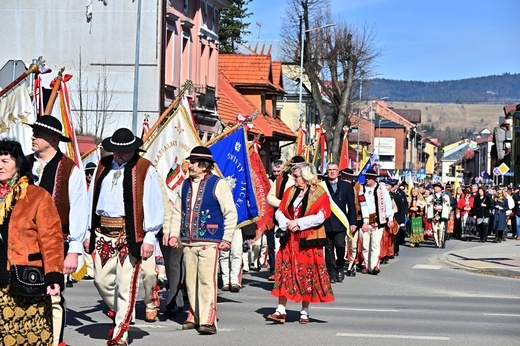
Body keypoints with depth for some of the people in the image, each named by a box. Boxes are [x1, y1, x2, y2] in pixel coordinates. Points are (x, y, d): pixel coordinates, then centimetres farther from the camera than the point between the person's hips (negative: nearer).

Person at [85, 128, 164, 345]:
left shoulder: (145, 170, -2)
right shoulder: (103, 167, 13)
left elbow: (153, 205, -5)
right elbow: (91, 200, 16)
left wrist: (149, 237, -10)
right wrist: (89, 233, 13)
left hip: (129, 234, -5)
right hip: (103, 233, 5)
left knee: (126, 285, -5)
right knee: (101, 279, 8)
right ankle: (119, 314, 34)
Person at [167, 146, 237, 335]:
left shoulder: (218, 184, -2)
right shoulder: (185, 184, 16)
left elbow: (231, 214, -4)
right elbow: (178, 211, 23)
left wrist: (227, 239, -8)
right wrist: (174, 234, 12)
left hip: (209, 242, -6)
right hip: (188, 242, 6)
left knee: (207, 280, -12)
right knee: (190, 281, 8)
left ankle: (208, 321, -13)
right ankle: (194, 317, 19)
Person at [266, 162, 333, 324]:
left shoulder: (319, 194, -4)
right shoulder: (290, 192, 12)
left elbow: (320, 217, -13)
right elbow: (279, 212, 10)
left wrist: (298, 223, -15)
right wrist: (287, 224, -10)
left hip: (309, 241, -4)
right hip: (290, 239, 5)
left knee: (307, 274, 2)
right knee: (285, 272, -1)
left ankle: (305, 311, 12)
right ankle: (281, 310, -1)